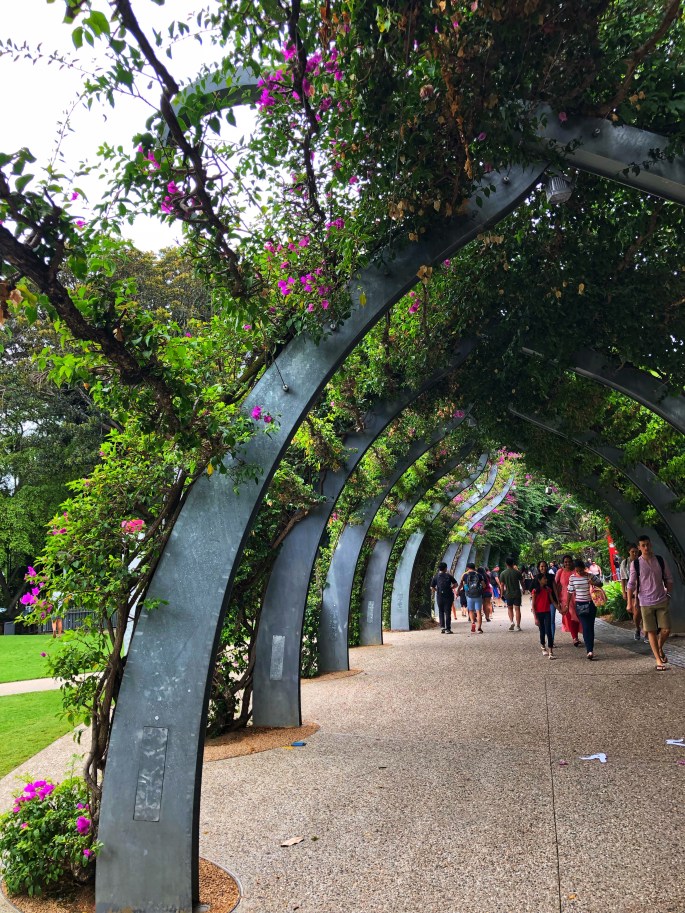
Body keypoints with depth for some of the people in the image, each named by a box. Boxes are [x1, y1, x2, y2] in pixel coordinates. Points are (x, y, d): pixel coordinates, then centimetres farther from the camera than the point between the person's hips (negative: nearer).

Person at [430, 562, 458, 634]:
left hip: (440, 596, 1)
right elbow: (455, 584, 2)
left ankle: (442, 627, 8)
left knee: (441, 612, 13)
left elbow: (432, 587, 1)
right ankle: (448, 629, -1)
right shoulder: (449, 576, 1)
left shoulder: (436, 577, 3)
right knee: (448, 612, 2)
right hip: (448, 596, -1)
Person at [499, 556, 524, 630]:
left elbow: (502, 585, -5)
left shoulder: (503, 573, -7)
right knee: (517, 609, 5)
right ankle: (518, 626, 4)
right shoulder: (517, 572, -7)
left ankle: (511, 621, 0)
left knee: (510, 608, 18)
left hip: (508, 594, 0)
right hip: (517, 593, 0)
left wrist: (502, 593, 3)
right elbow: (522, 580, 7)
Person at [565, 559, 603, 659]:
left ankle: (590, 649, 14)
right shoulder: (572, 578, -3)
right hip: (580, 605, 0)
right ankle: (590, 650, -6)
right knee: (585, 627, -6)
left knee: (590, 627, 4)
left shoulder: (591, 576, -4)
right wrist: (567, 605, 6)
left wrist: (593, 583, -14)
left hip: (591, 604, 0)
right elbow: (570, 592, 5)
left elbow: (601, 584, 9)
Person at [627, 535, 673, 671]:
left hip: (662, 601, 2)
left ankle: (660, 648, 30)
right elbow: (631, 584, -1)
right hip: (646, 602, -2)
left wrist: (668, 595, 3)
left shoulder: (660, 560, 1)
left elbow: (668, 579, 10)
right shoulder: (635, 564, -4)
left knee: (666, 629, 0)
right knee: (651, 631, 2)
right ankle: (658, 660, 12)